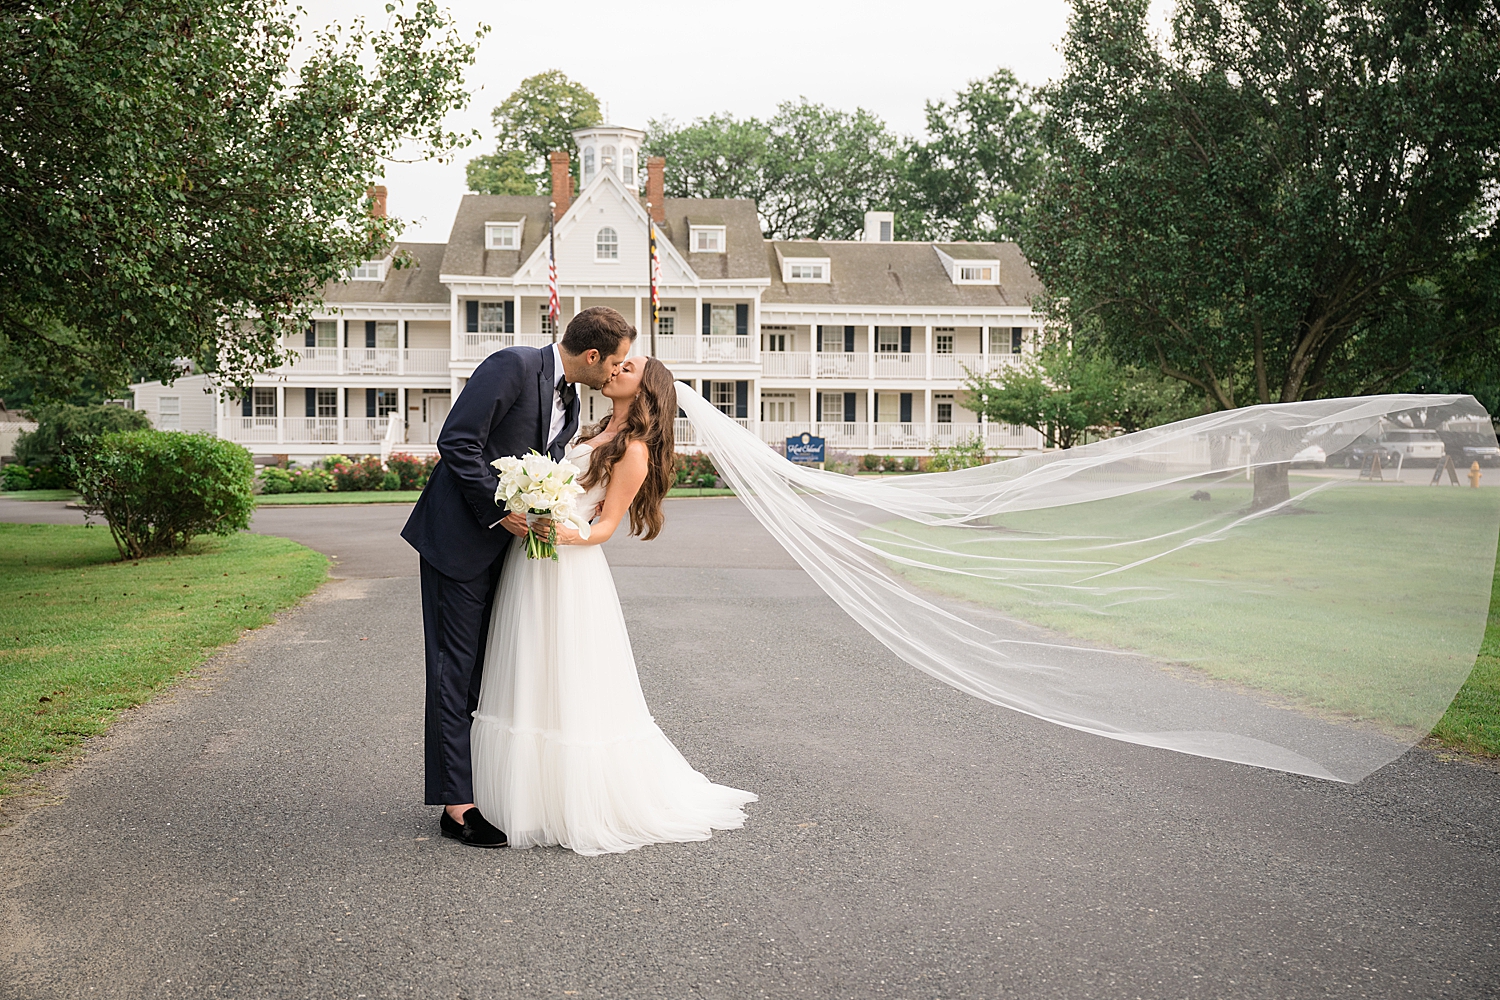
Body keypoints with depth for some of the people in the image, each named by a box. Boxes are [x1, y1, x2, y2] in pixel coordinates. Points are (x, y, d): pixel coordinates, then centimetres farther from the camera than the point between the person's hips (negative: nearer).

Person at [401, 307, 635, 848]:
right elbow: (458, 442, -20)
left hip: (505, 540, 9)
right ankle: (456, 804, -1)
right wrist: (498, 509, -20)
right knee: (456, 670, -5)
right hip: (460, 538, -9)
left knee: (489, 667, 12)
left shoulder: (570, 404, 12)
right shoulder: (513, 366, -15)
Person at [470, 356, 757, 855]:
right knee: (531, 685, 10)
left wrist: (569, 535, -28)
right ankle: (537, 798, 19)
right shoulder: (600, 435, 17)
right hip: (532, 568, 8)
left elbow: (608, 523, -10)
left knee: (574, 692, -4)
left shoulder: (634, 450, -7)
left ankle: (585, 807, 7)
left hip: (571, 567, -8)